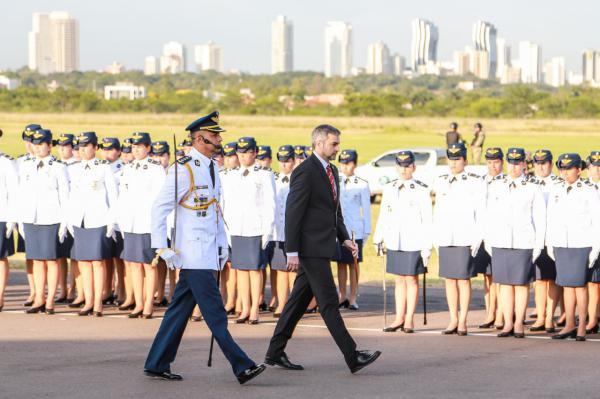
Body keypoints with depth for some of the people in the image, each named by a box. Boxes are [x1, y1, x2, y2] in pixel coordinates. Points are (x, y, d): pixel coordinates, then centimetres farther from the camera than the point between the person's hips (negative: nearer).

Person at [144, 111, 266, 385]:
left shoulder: (211, 168, 14)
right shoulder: (183, 169, -12)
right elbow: (160, 208, -13)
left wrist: (222, 244, 18)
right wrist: (161, 247, -16)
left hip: (208, 251, 9)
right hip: (193, 253, -9)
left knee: (180, 309, 11)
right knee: (215, 313, -7)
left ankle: (157, 365, 17)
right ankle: (241, 367, -8)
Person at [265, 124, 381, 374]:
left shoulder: (332, 171, 15)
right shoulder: (305, 172, -14)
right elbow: (293, 213, -16)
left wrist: (344, 238, 11)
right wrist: (292, 252, -19)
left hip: (323, 246, 9)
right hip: (311, 248, -9)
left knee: (299, 300, 12)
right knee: (328, 302, -7)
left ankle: (275, 353, 19)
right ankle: (352, 358, -8)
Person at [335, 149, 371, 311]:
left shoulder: (362, 185, 0)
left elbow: (366, 208, 2)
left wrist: (367, 231, 0)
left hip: (354, 230, -3)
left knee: (354, 264, 1)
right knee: (341, 263, 6)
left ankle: (353, 298, 5)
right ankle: (342, 296, 13)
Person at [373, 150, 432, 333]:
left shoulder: (422, 190, -6)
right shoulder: (389, 189, 9)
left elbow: (427, 220, -7)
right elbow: (383, 215, 15)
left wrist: (427, 247, -10)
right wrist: (378, 239, 11)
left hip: (414, 243, -5)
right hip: (394, 242, 5)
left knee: (411, 279, 1)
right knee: (399, 280, 10)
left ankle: (409, 319, 7)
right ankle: (399, 318, 15)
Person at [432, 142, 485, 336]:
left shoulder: (475, 182, -2)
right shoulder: (440, 182, 12)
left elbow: (481, 212, -3)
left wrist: (477, 239, -9)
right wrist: (435, 238, 11)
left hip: (465, 239, -4)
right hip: (445, 238, 4)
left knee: (463, 279, -3)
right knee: (449, 279, 7)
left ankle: (462, 321, 2)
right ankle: (453, 320, 13)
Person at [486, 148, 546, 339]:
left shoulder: (533, 188, 0)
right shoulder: (495, 186, 8)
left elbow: (540, 218, 1)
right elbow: (490, 216, 12)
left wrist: (538, 245, -2)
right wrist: (488, 241, 8)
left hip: (524, 244, -2)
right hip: (500, 243, 2)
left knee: (522, 284, 1)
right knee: (505, 283, 4)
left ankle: (519, 324, 9)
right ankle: (508, 323, 10)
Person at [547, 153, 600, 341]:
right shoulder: (556, 191, 10)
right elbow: (551, 218, 14)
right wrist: (549, 244, 11)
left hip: (582, 245, -4)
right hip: (561, 245, 4)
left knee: (580, 284, -2)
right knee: (567, 285, 6)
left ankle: (582, 326, 4)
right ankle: (569, 325, 11)